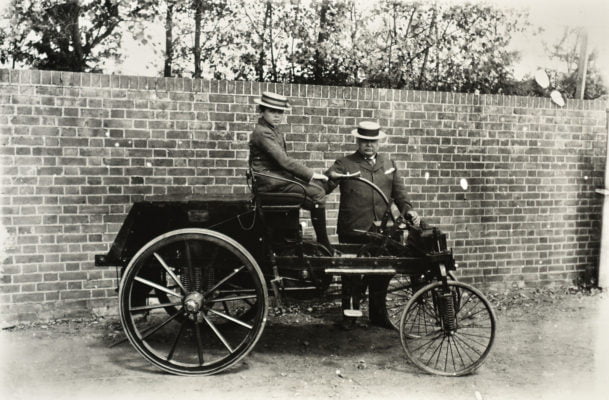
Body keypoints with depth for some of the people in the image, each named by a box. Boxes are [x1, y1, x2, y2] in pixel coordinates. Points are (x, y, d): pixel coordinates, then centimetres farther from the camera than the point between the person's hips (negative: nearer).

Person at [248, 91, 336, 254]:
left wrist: (310, 174, 6)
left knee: (319, 186, 1)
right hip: (270, 182, -10)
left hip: (279, 176, 10)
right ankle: (323, 244, -12)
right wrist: (311, 174, -18)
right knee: (317, 194, -19)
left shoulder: (275, 131, 17)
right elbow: (283, 160, -22)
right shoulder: (262, 132, -15)